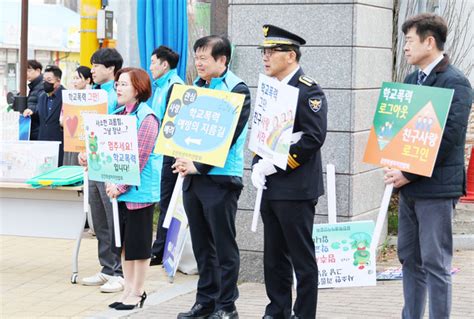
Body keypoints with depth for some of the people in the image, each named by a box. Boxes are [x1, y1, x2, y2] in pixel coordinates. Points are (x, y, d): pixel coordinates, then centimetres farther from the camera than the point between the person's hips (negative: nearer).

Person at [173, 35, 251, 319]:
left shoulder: (237, 90, -8)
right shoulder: (196, 86, 13)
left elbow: (228, 136, -15)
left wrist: (199, 166, -18)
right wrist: (183, 159, -2)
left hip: (220, 178, -7)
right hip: (193, 176, 7)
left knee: (224, 245, 0)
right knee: (202, 245, 13)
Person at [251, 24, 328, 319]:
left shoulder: (308, 91, -11)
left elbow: (313, 138, -19)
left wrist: (275, 165, -19)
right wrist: (257, 166, 1)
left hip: (296, 188, -8)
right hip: (271, 187, 8)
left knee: (302, 258, 0)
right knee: (274, 256, 14)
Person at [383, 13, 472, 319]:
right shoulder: (411, 80, 14)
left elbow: (448, 136, -19)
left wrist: (409, 173, -18)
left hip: (436, 187, -8)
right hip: (409, 185, 9)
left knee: (435, 264, -5)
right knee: (409, 259, 14)